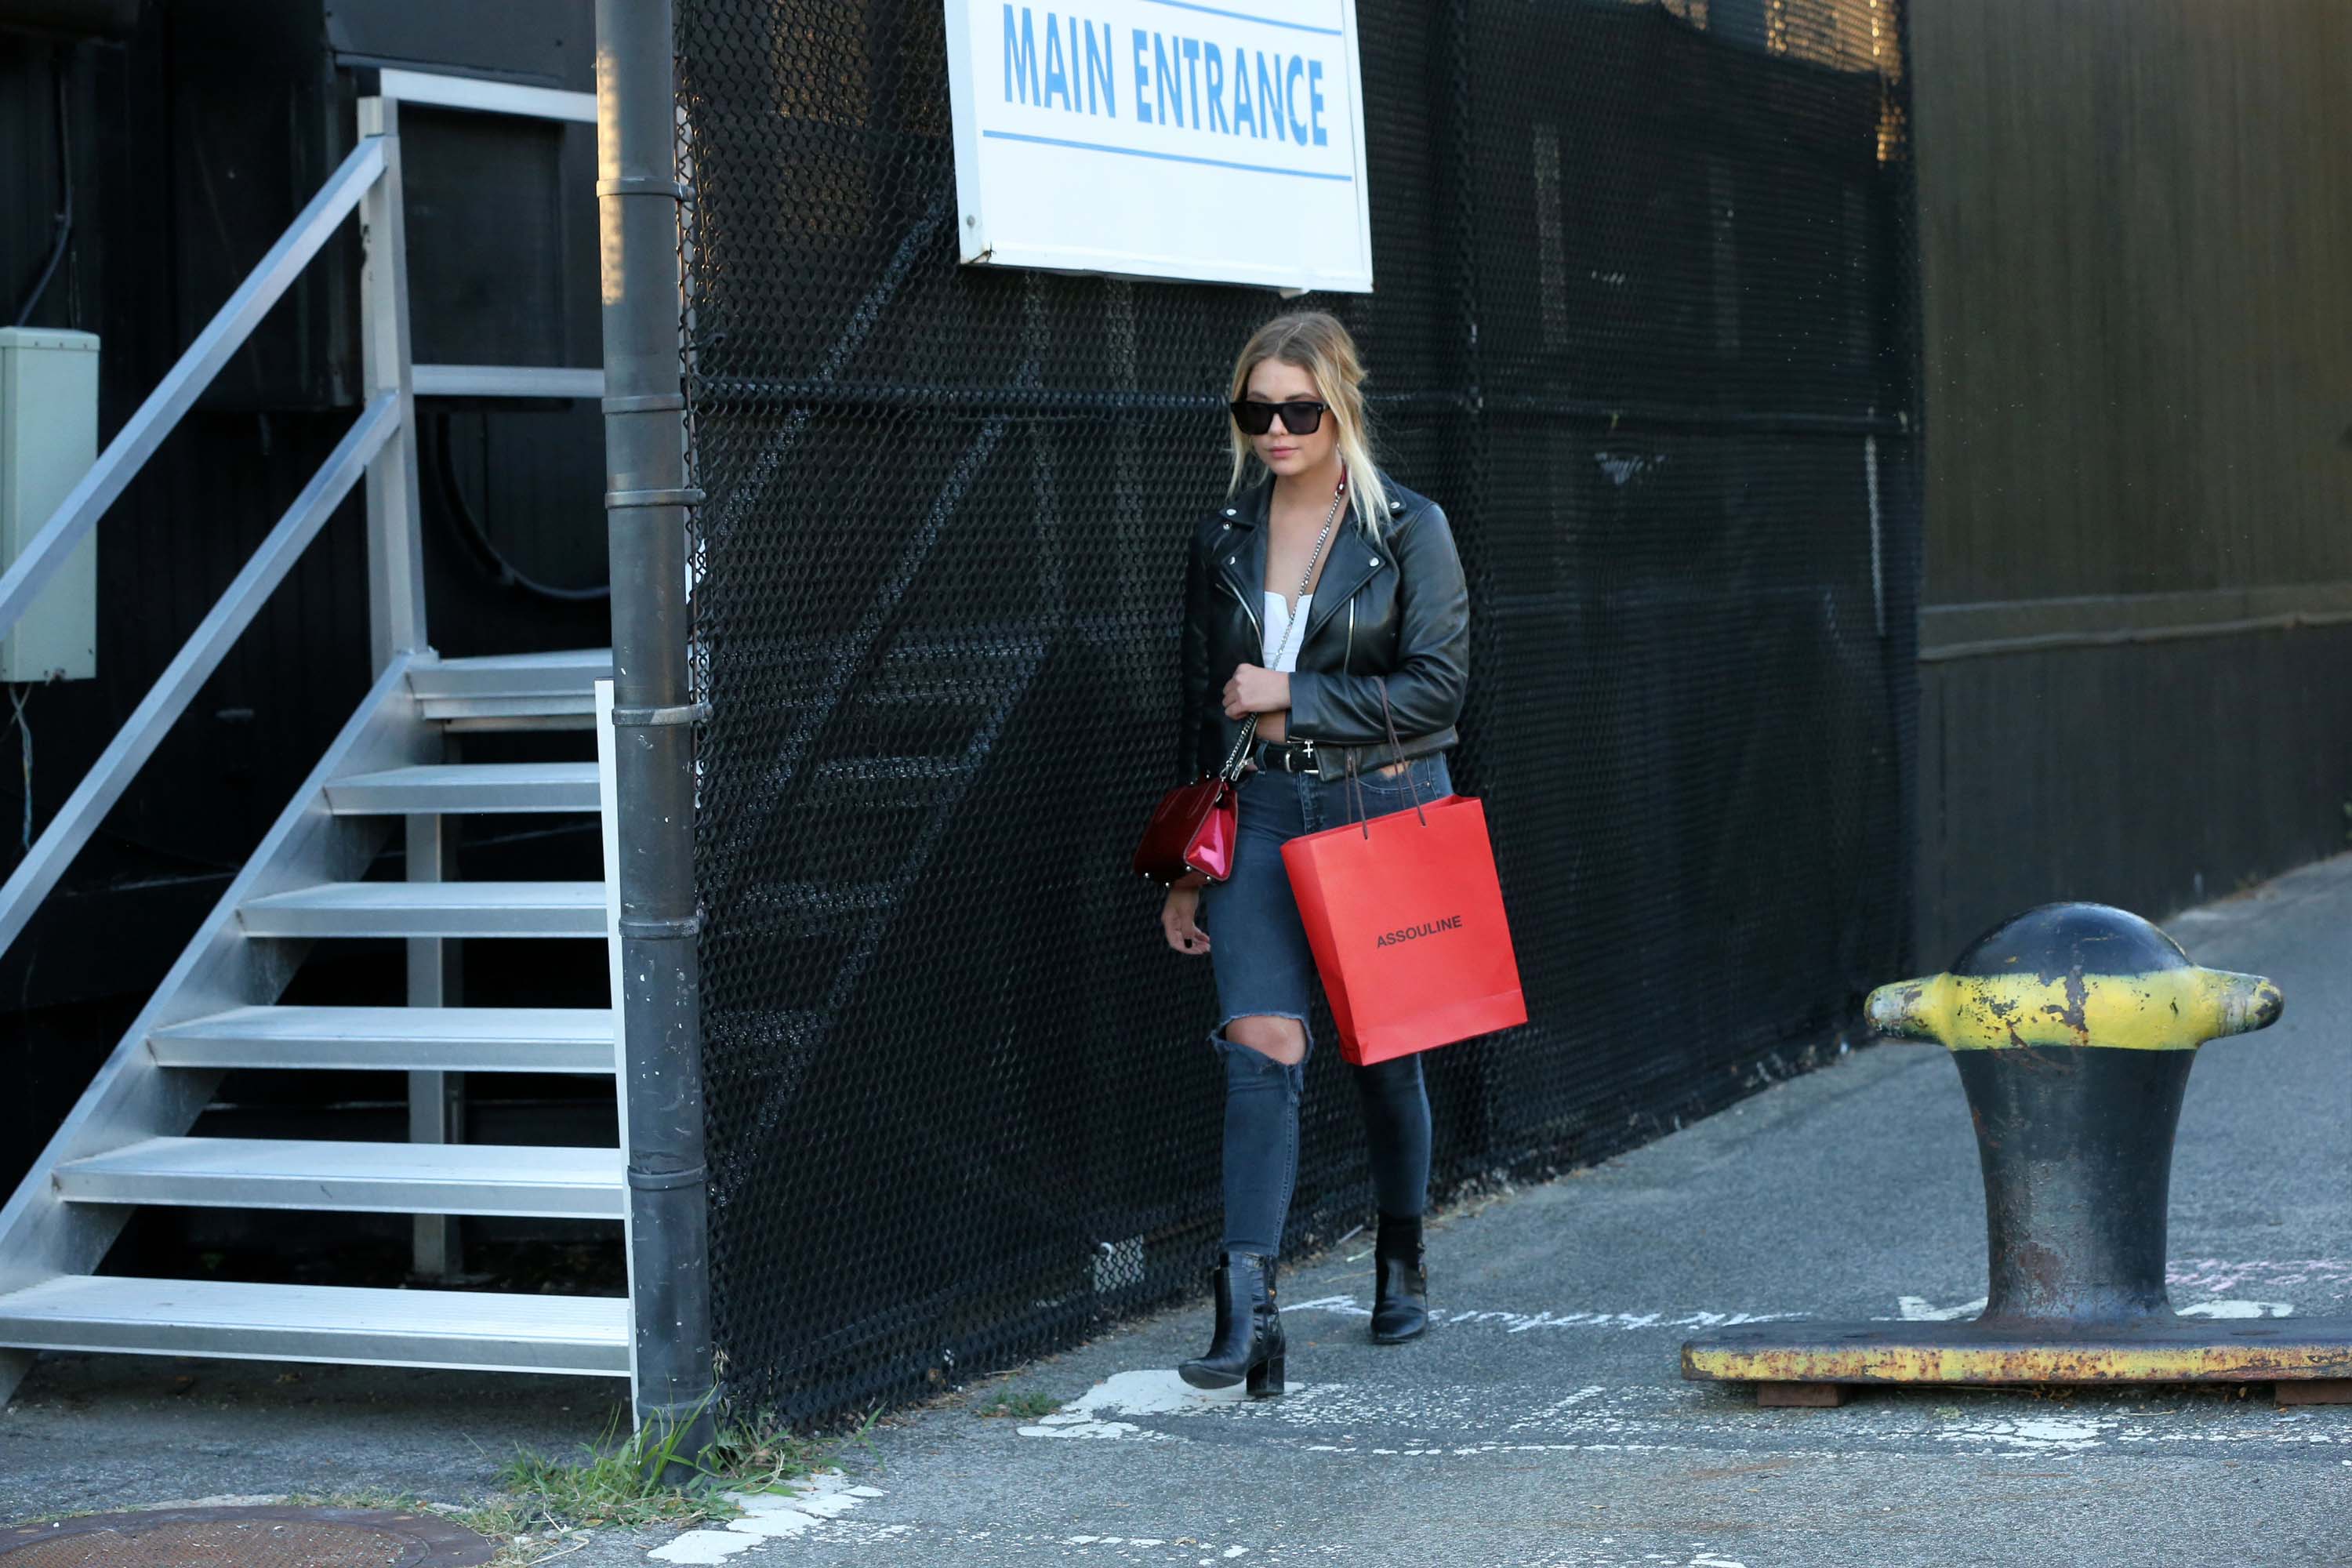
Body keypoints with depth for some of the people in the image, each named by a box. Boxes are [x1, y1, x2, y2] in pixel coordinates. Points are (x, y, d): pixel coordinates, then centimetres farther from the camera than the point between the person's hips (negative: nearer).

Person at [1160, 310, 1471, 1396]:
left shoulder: (1410, 531, -1)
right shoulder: (1224, 540, 9)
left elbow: (1437, 687, -8)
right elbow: (1203, 707, 13)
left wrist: (1293, 697, -12)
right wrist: (1190, 866, 13)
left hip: (1384, 810, -2)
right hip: (1259, 815, 2)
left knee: (1387, 1050, 10)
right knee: (1259, 1045, -13)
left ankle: (1402, 1264, 33)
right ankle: (1247, 1307, -19)